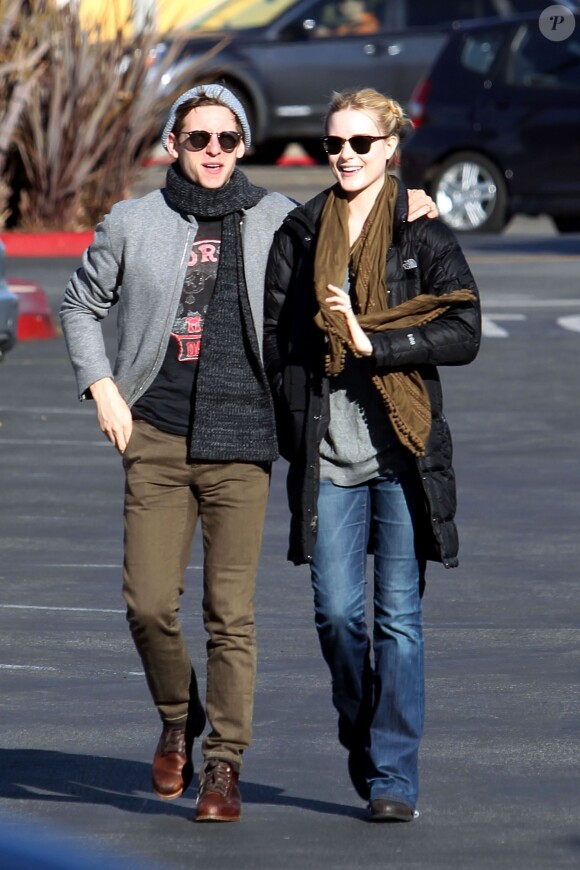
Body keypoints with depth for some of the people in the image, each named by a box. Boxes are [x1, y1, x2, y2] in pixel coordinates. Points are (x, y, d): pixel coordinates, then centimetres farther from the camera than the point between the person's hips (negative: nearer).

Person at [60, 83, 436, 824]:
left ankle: (224, 768, 6)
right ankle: (178, 720, 24)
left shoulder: (273, 219, 5)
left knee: (230, 613, -3)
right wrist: (101, 387, 7)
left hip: (240, 441, -1)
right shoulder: (133, 223, 6)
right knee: (149, 602, -4)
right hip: (156, 437, 1)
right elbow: (80, 305, 18)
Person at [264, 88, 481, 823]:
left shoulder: (425, 236, 2)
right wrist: (294, 428, 1)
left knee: (398, 615, -3)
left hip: (404, 450, -2)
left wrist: (372, 342, -13)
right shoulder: (299, 236, 9)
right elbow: (274, 337, 10)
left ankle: (393, 775, 1)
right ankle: (360, 732, 26)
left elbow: (463, 334, -5)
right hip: (327, 452, 2)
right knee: (336, 610, -1)